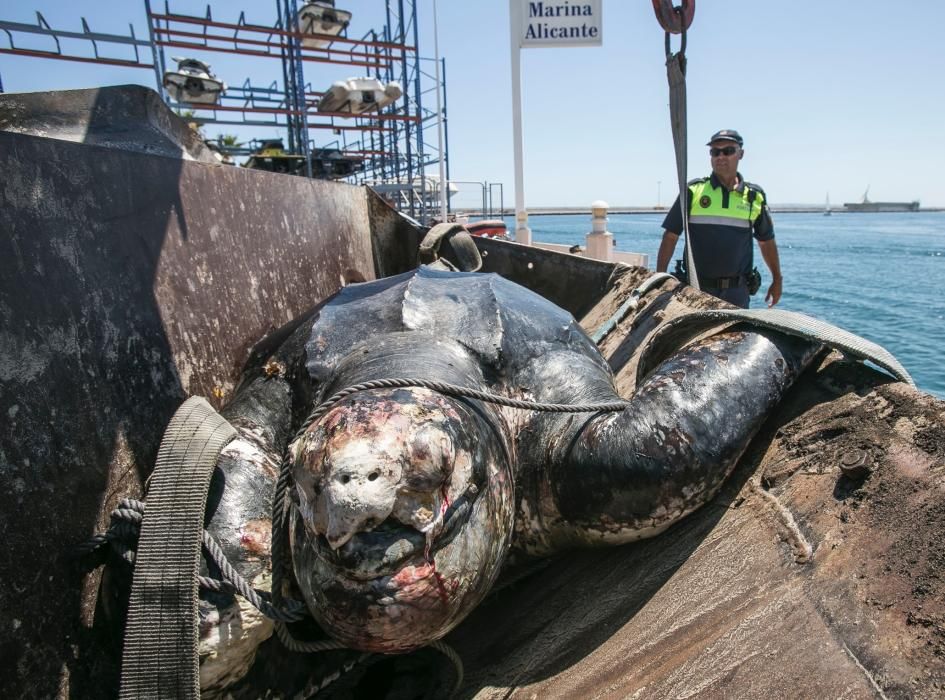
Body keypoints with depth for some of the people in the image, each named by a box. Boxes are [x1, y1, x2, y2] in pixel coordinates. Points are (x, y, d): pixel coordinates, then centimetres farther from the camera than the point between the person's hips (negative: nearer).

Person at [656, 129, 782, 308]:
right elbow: (670, 236, -2)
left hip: (737, 291, 2)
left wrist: (777, 280, 18)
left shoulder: (754, 196, 6)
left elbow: (766, 241, 16)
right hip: (696, 289, -2)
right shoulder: (693, 191, -1)